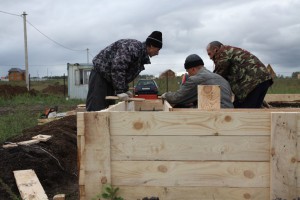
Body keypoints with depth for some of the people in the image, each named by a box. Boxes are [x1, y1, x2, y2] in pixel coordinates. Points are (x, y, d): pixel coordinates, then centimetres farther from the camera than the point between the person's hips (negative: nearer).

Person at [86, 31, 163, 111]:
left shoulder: (142, 55, 10)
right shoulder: (133, 47, -22)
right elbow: (117, 68, -29)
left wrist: (125, 90, 10)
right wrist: (120, 91, -28)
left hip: (109, 79, 10)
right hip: (100, 74, -10)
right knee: (96, 108, -12)